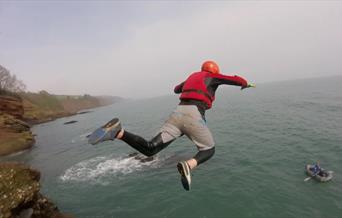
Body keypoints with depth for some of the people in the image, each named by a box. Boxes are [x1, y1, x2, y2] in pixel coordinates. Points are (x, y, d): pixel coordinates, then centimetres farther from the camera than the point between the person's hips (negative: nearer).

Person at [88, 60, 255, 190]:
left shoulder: (192, 76, 32)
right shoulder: (213, 77, 17)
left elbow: (176, 89, 47)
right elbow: (238, 80, 17)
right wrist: (245, 84, 41)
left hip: (178, 112, 5)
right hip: (193, 115, -5)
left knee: (149, 149, 0)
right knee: (209, 150, 15)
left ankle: (118, 131, -22)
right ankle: (189, 165, -19)